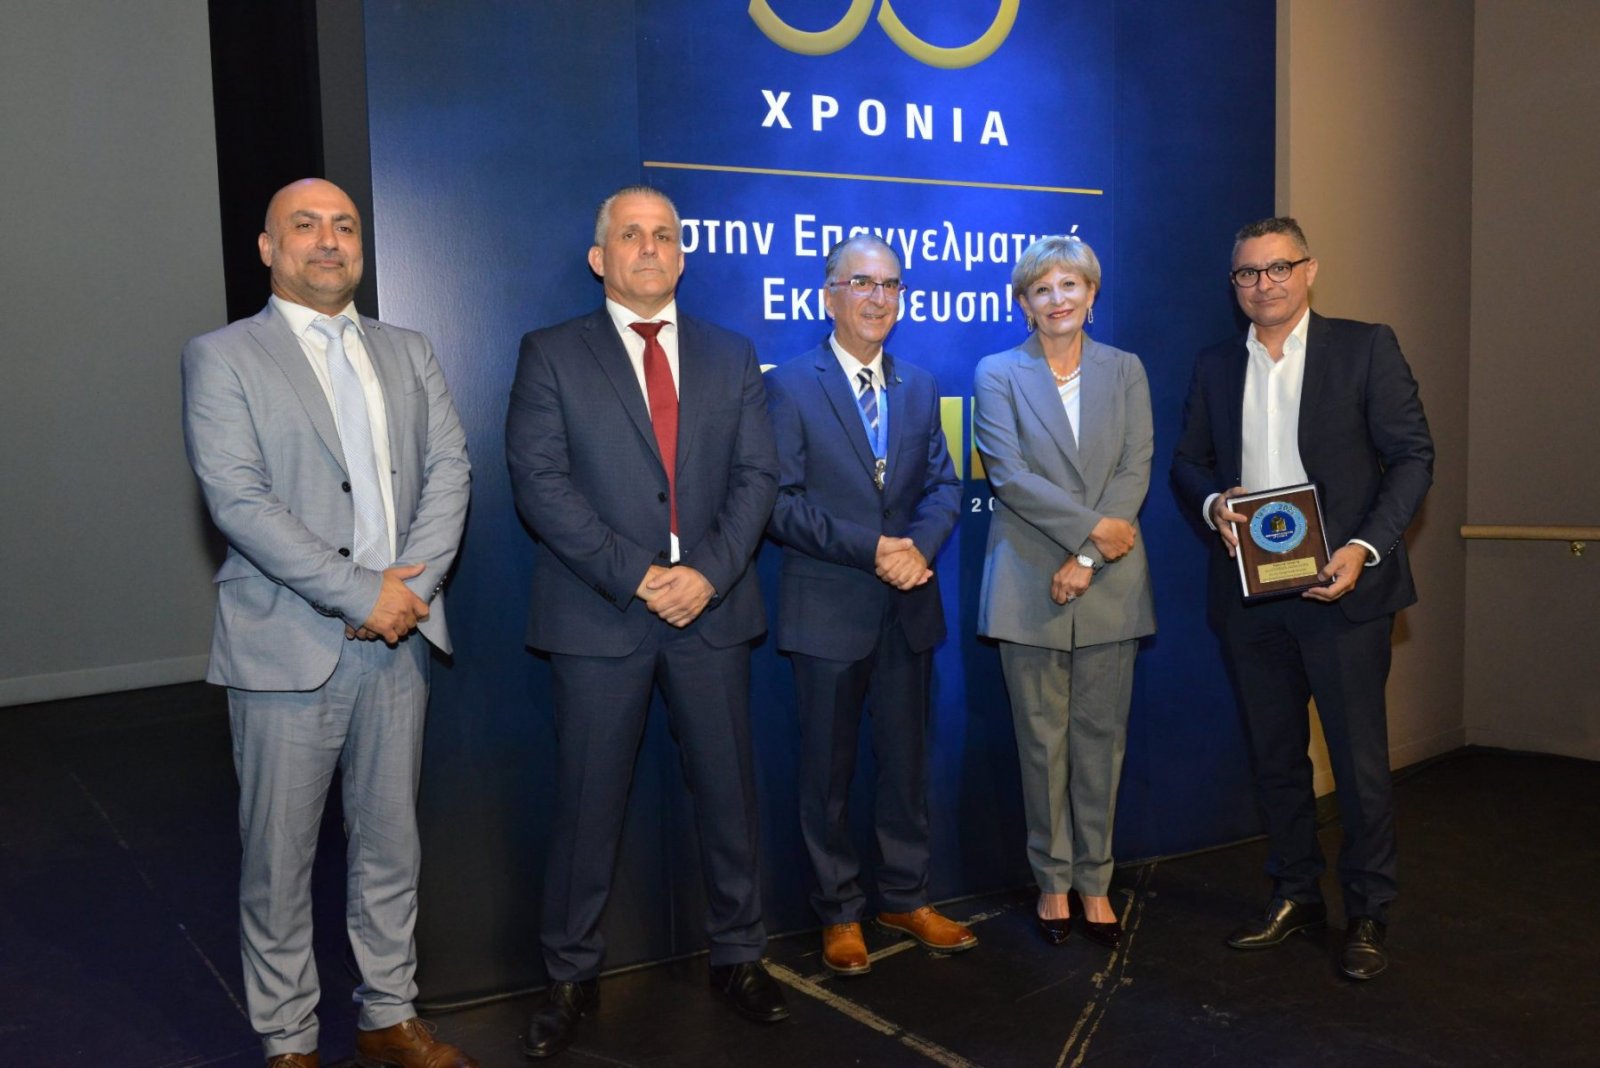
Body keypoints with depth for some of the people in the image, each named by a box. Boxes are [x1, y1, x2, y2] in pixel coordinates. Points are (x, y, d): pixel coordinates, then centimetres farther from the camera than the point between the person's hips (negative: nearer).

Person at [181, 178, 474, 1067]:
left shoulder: (408, 353, 14)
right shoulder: (222, 357, 0)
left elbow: (448, 469, 5)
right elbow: (238, 501, -12)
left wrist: (412, 583, -11)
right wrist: (360, 595, -16)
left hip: (396, 637, 4)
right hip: (287, 647, -4)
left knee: (390, 844, 13)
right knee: (279, 859, 5)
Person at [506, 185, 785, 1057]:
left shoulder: (731, 356, 11)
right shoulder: (551, 355, 2)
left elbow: (755, 476, 3)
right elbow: (540, 482, -8)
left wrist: (709, 573, -12)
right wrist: (636, 576, -16)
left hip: (711, 609, 3)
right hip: (600, 616, -2)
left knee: (728, 792, 11)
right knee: (588, 805, 6)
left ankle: (738, 957, 28)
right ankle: (570, 977, 22)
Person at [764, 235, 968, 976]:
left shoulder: (920, 388, 11)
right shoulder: (789, 386, -6)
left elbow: (944, 485, 7)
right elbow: (779, 501, -13)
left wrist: (920, 545, -13)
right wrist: (873, 547, -19)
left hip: (909, 607, 5)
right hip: (829, 609, -4)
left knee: (907, 761, 14)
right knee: (829, 770, 8)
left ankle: (906, 899, 30)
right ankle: (839, 913, 23)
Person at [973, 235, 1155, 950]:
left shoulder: (1125, 371, 9)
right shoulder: (998, 374, 2)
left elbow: (1136, 469, -1)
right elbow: (1008, 474, -9)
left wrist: (1088, 558, -12)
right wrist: (1091, 525, -16)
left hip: (1110, 584, 2)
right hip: (1029, 582, -2)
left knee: (1102, 736, 7)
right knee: (1042, 738, 5)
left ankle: (1094, 880, 20)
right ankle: (1053, 881, 19)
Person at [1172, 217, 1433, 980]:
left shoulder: (1365, 348, -1)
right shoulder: (1215, 367, 11)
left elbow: (1412, 455, -4)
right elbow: (1188, 460, 14)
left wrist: (1365, 547, -16)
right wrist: (1212, 501, -9)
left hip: (1340, 587, -4)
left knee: (1359, 758, 2)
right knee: (1274, 754, 13)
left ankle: (1367, 915, 17)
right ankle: (1295, 896, 27)